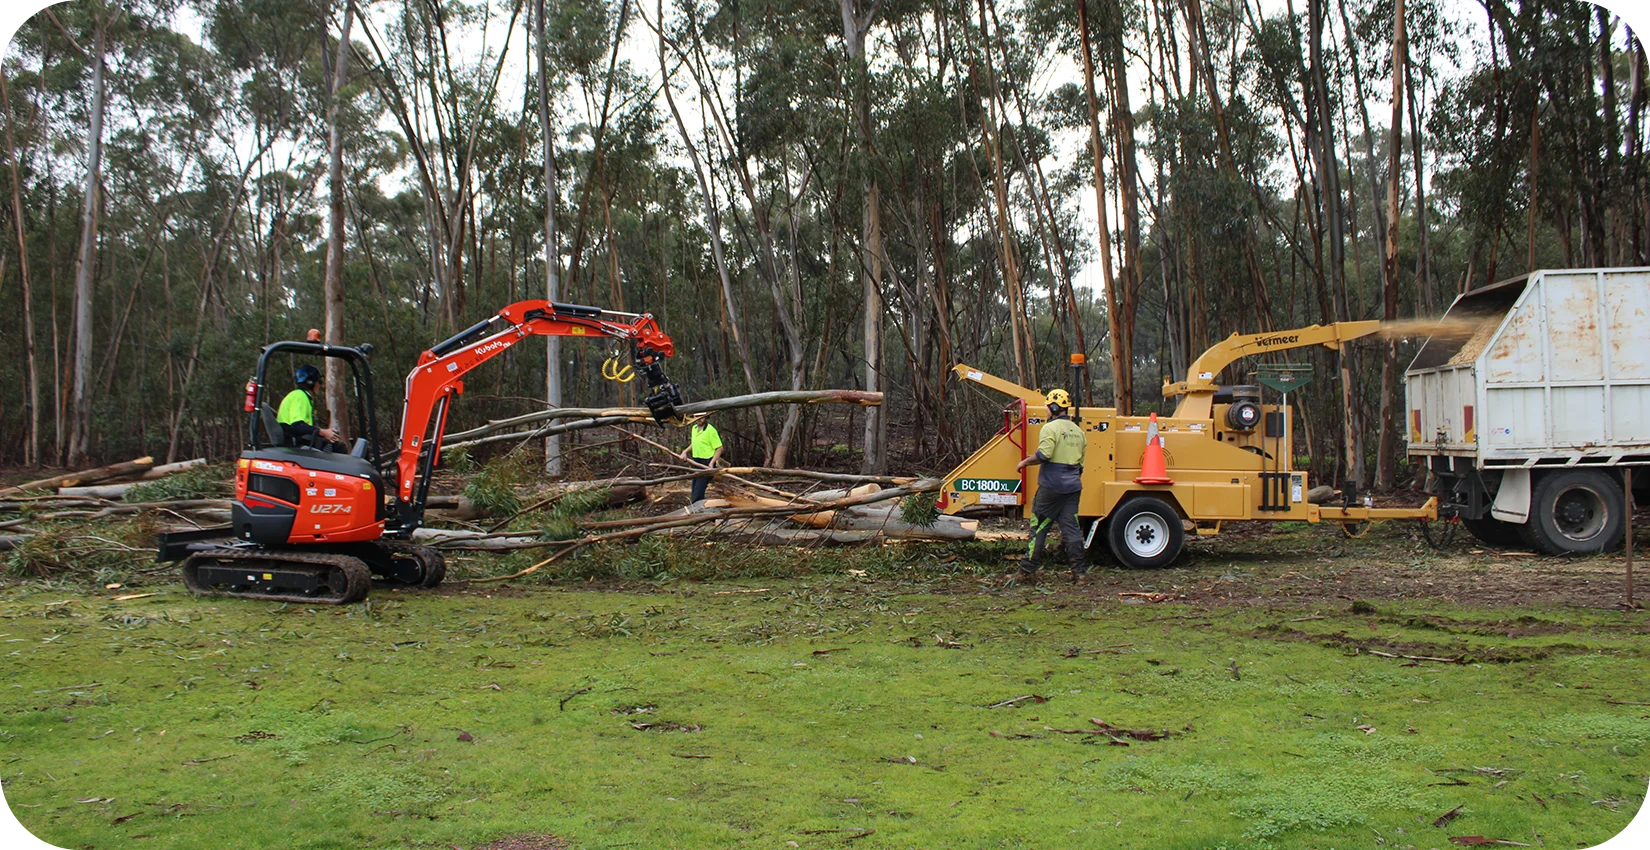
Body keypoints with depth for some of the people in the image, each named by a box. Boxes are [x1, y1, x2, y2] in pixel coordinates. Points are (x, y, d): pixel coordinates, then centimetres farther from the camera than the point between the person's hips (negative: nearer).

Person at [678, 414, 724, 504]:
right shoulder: (694, 428, 12)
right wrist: (685, 452, 11)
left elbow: (719, 448, -15)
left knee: (698, 494, -15)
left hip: (706, 464, -9)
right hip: (696, 462, 9)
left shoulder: (710, 430, -14)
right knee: (694, 492, 13)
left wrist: (712, 463, -22)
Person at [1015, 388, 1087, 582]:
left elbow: (1043, 455, -21)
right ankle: (1079, 571, 5)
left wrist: (1025, 462, -6)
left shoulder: (1051, 428, -11)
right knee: (1071, 527, 8)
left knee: (1039, 527, 1)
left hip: (1051, 486, -6)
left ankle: (1027, 571, 5)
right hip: (1073, 487, 6)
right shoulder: (1078, 431, 14)